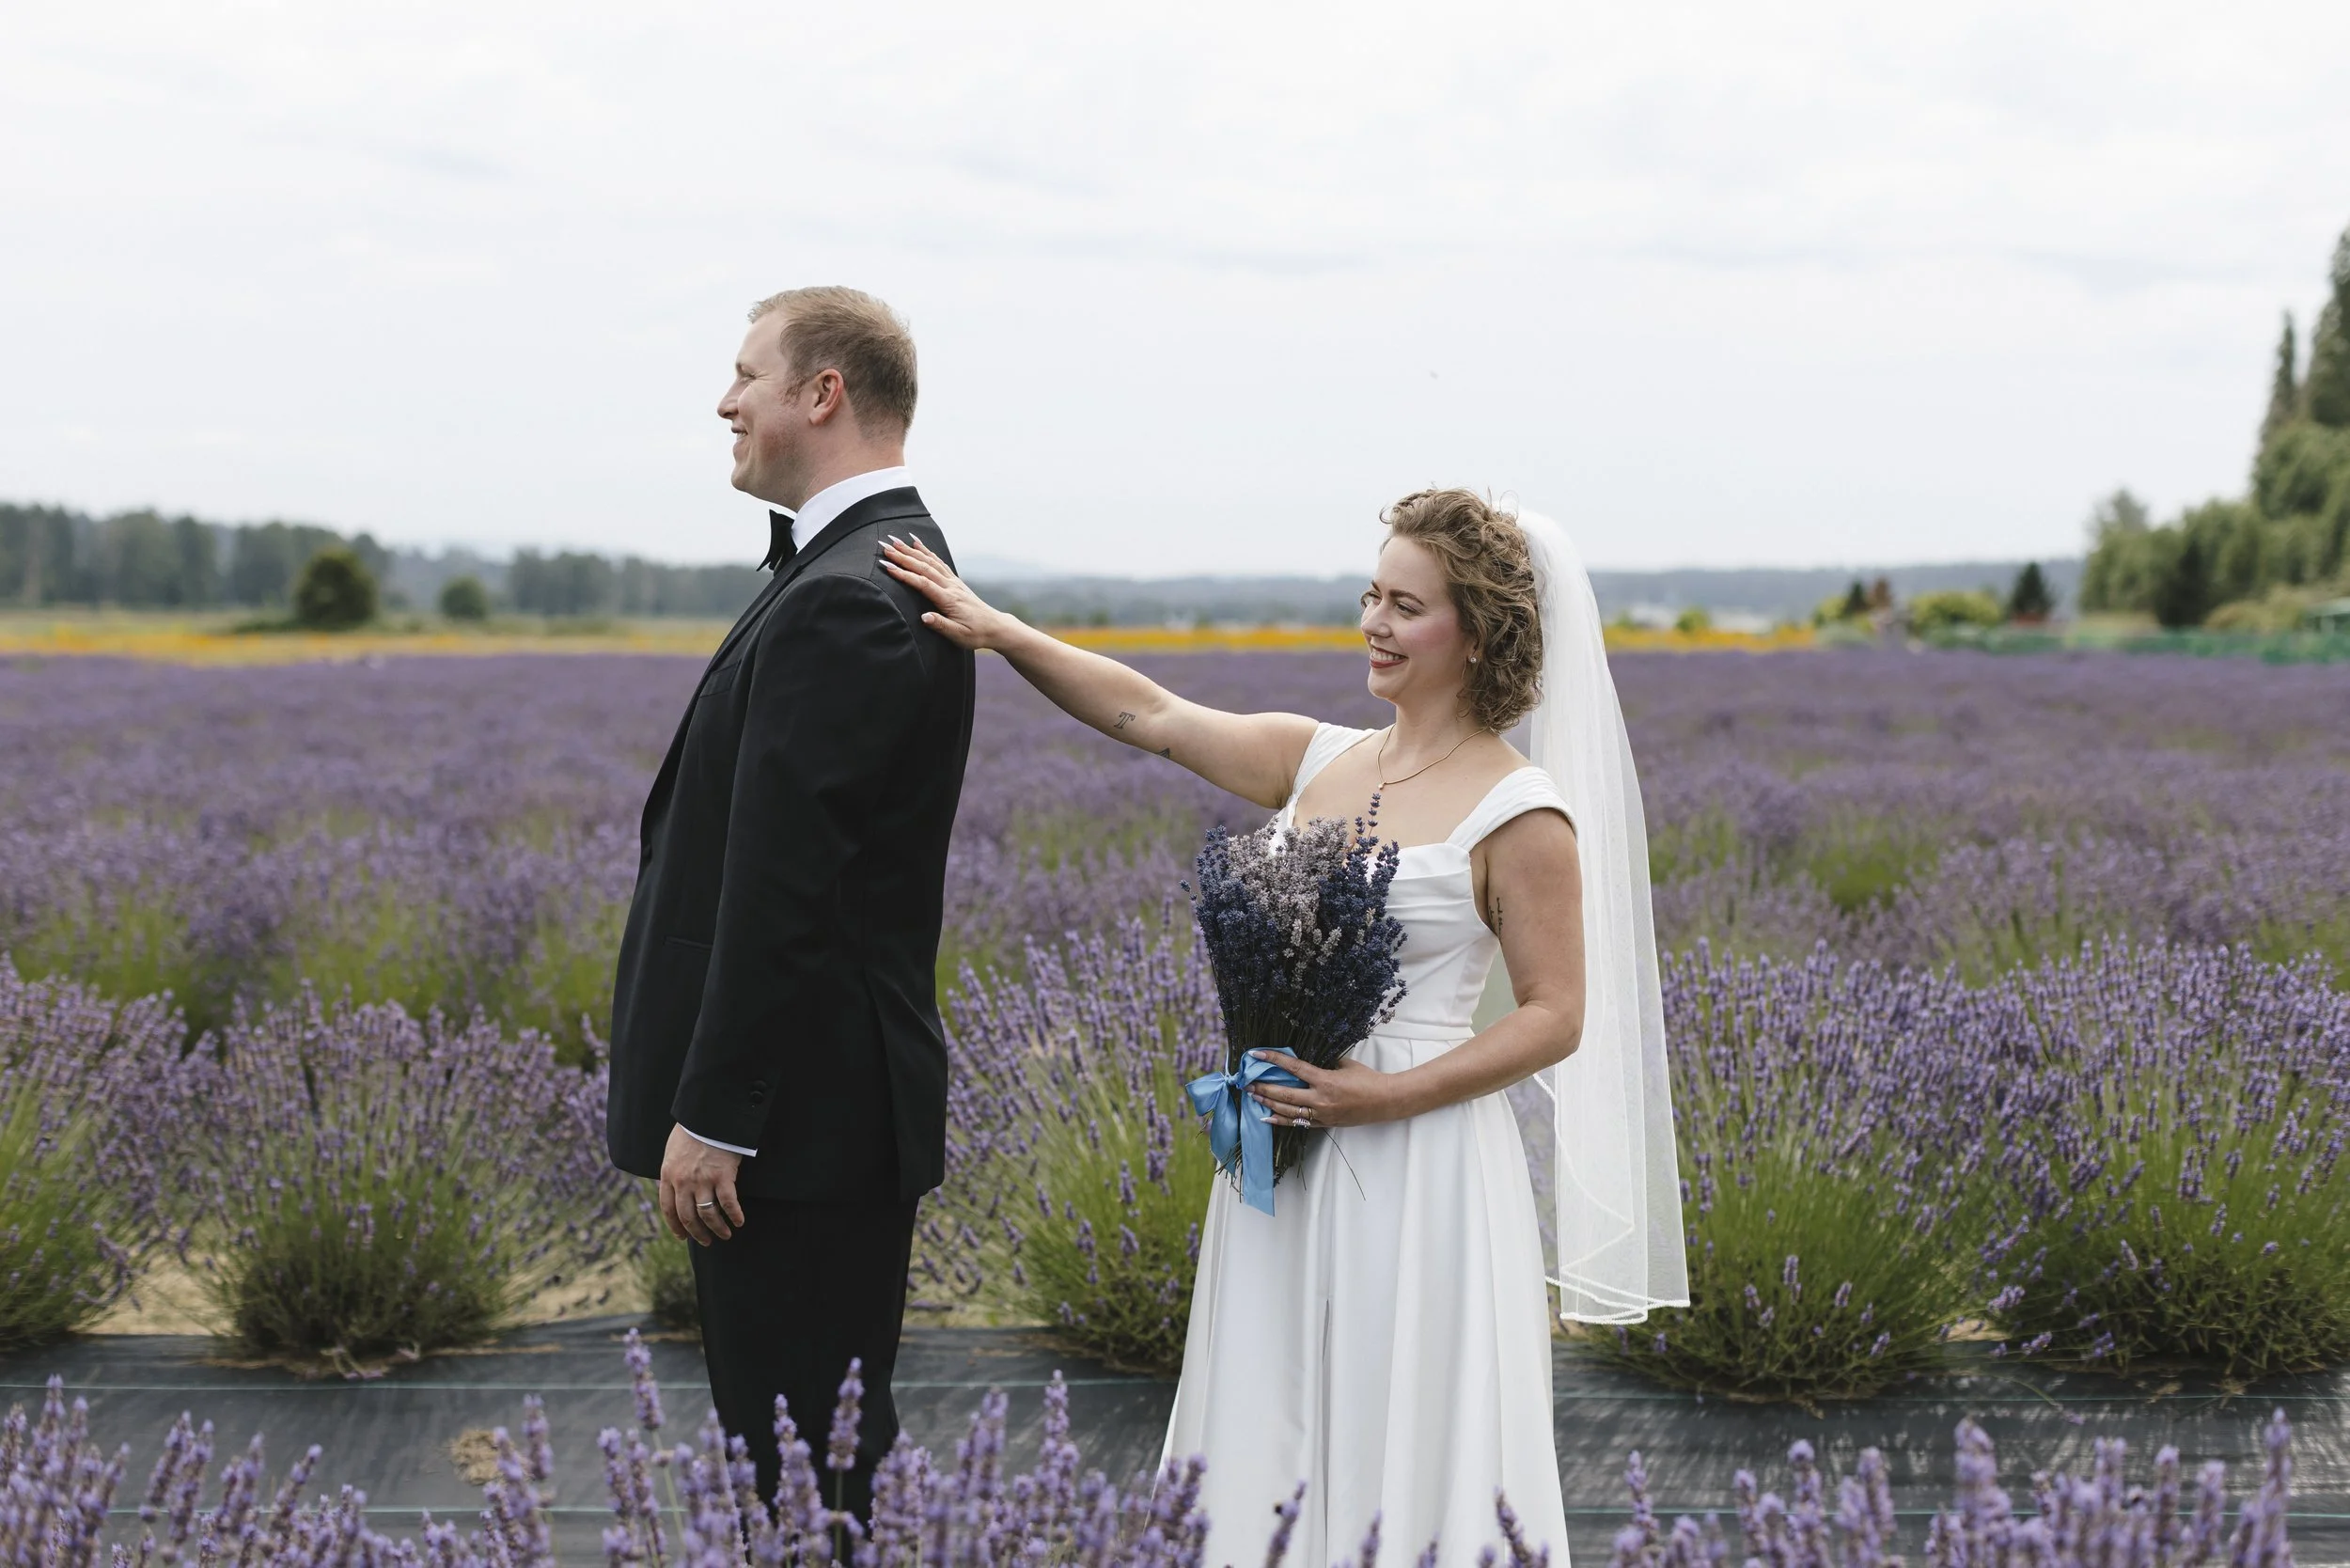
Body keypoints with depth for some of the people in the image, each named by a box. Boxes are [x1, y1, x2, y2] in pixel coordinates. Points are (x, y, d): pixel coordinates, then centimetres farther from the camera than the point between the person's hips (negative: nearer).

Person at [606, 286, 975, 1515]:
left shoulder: (843, 600, -20)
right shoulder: (897, 562, 14)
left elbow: (781, 887, -22)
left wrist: (711, 1120, -20)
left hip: (797, 1115, -11)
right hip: (837, 1103, 11)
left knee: (798, 1458, -2)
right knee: (816, 1455, 18)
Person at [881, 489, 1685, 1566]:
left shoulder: (1521, 816, -10)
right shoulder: (1319, 761, 8)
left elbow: (1556, 1019, -10)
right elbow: (1148, 715, 8)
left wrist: (1386, 1095, -18)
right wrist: (1001, 632, -1)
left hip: (1417, 1168, -6)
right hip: (1284, 1162, 6)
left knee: (1401, 1461, 1)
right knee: (1274, 1447, 12)